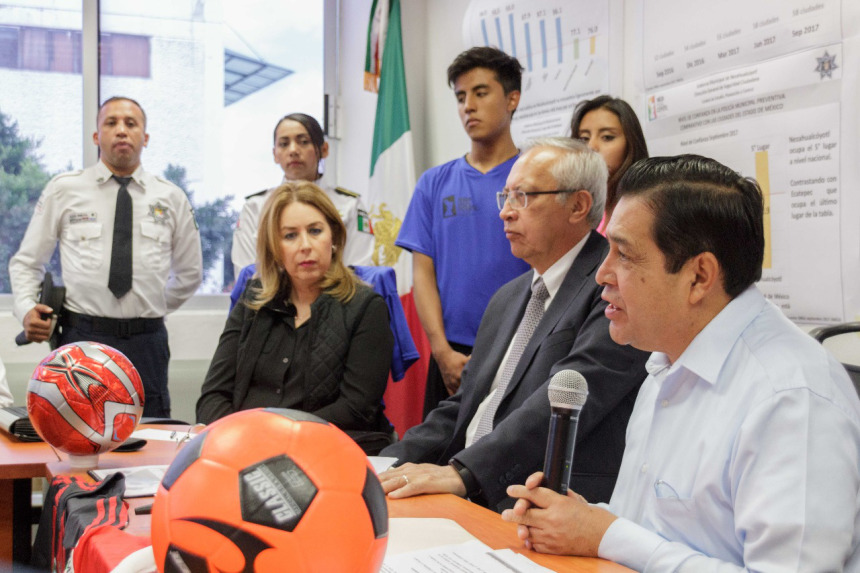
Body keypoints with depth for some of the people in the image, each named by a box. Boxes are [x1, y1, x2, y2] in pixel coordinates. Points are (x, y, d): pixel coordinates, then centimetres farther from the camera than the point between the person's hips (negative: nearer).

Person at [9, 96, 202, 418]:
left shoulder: (171, 198, 9)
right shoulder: (63, 190, 6)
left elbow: (190, 273, 21)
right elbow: (26, 262, 10)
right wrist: (26, 309, -6)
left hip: (146, 343, 1)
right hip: (81, 339, -1)